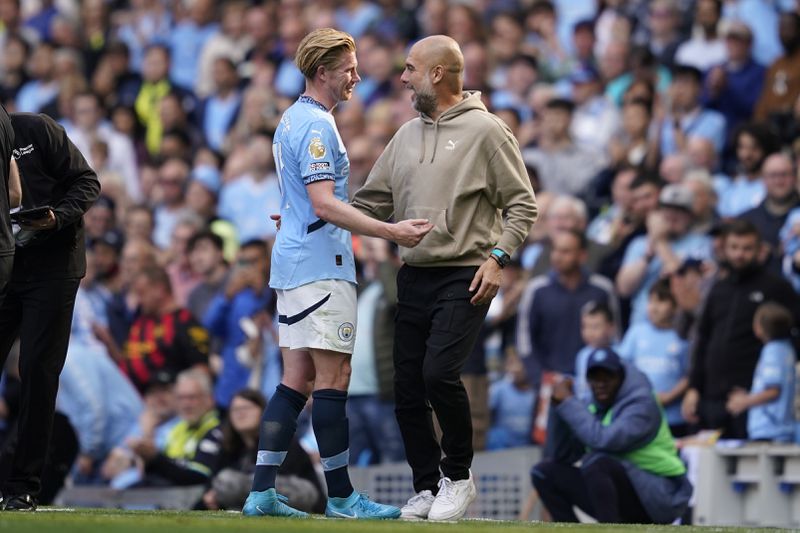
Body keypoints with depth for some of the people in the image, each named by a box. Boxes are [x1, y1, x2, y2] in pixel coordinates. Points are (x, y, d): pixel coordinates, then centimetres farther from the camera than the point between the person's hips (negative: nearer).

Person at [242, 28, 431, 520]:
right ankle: (341, 496, -5)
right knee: (333, 378, -7)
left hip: (294, 265, 10)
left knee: (298, 378, 8)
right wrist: (391, 232, -23)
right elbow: (325, 206, -21)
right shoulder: (316, 125, -14)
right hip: (321, 266, -10)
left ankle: (262, 491, 4)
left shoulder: (293, 120, 18)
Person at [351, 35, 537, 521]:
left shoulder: (485, 130, -4)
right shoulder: (407, 135, 14)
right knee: (407, 388, 3)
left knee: (439, 372, -20)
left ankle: (458, 475, 0)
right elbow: (371, 203, 18)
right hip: (414, 277, 7)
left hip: (465, 280, -7)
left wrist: (498, 257, -15)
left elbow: (522, 204, -4)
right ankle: (428, 489, 15)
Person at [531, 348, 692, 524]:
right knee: (545, 472, 1)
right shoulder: (595, 407, 7)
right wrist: (561, 404, -9)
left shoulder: (642, 405, -15)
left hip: (660, 496, -8)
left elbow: (605, 440, -33)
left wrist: (568, 403, -23)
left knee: (595, 461, -33)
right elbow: (563, 455, 3)